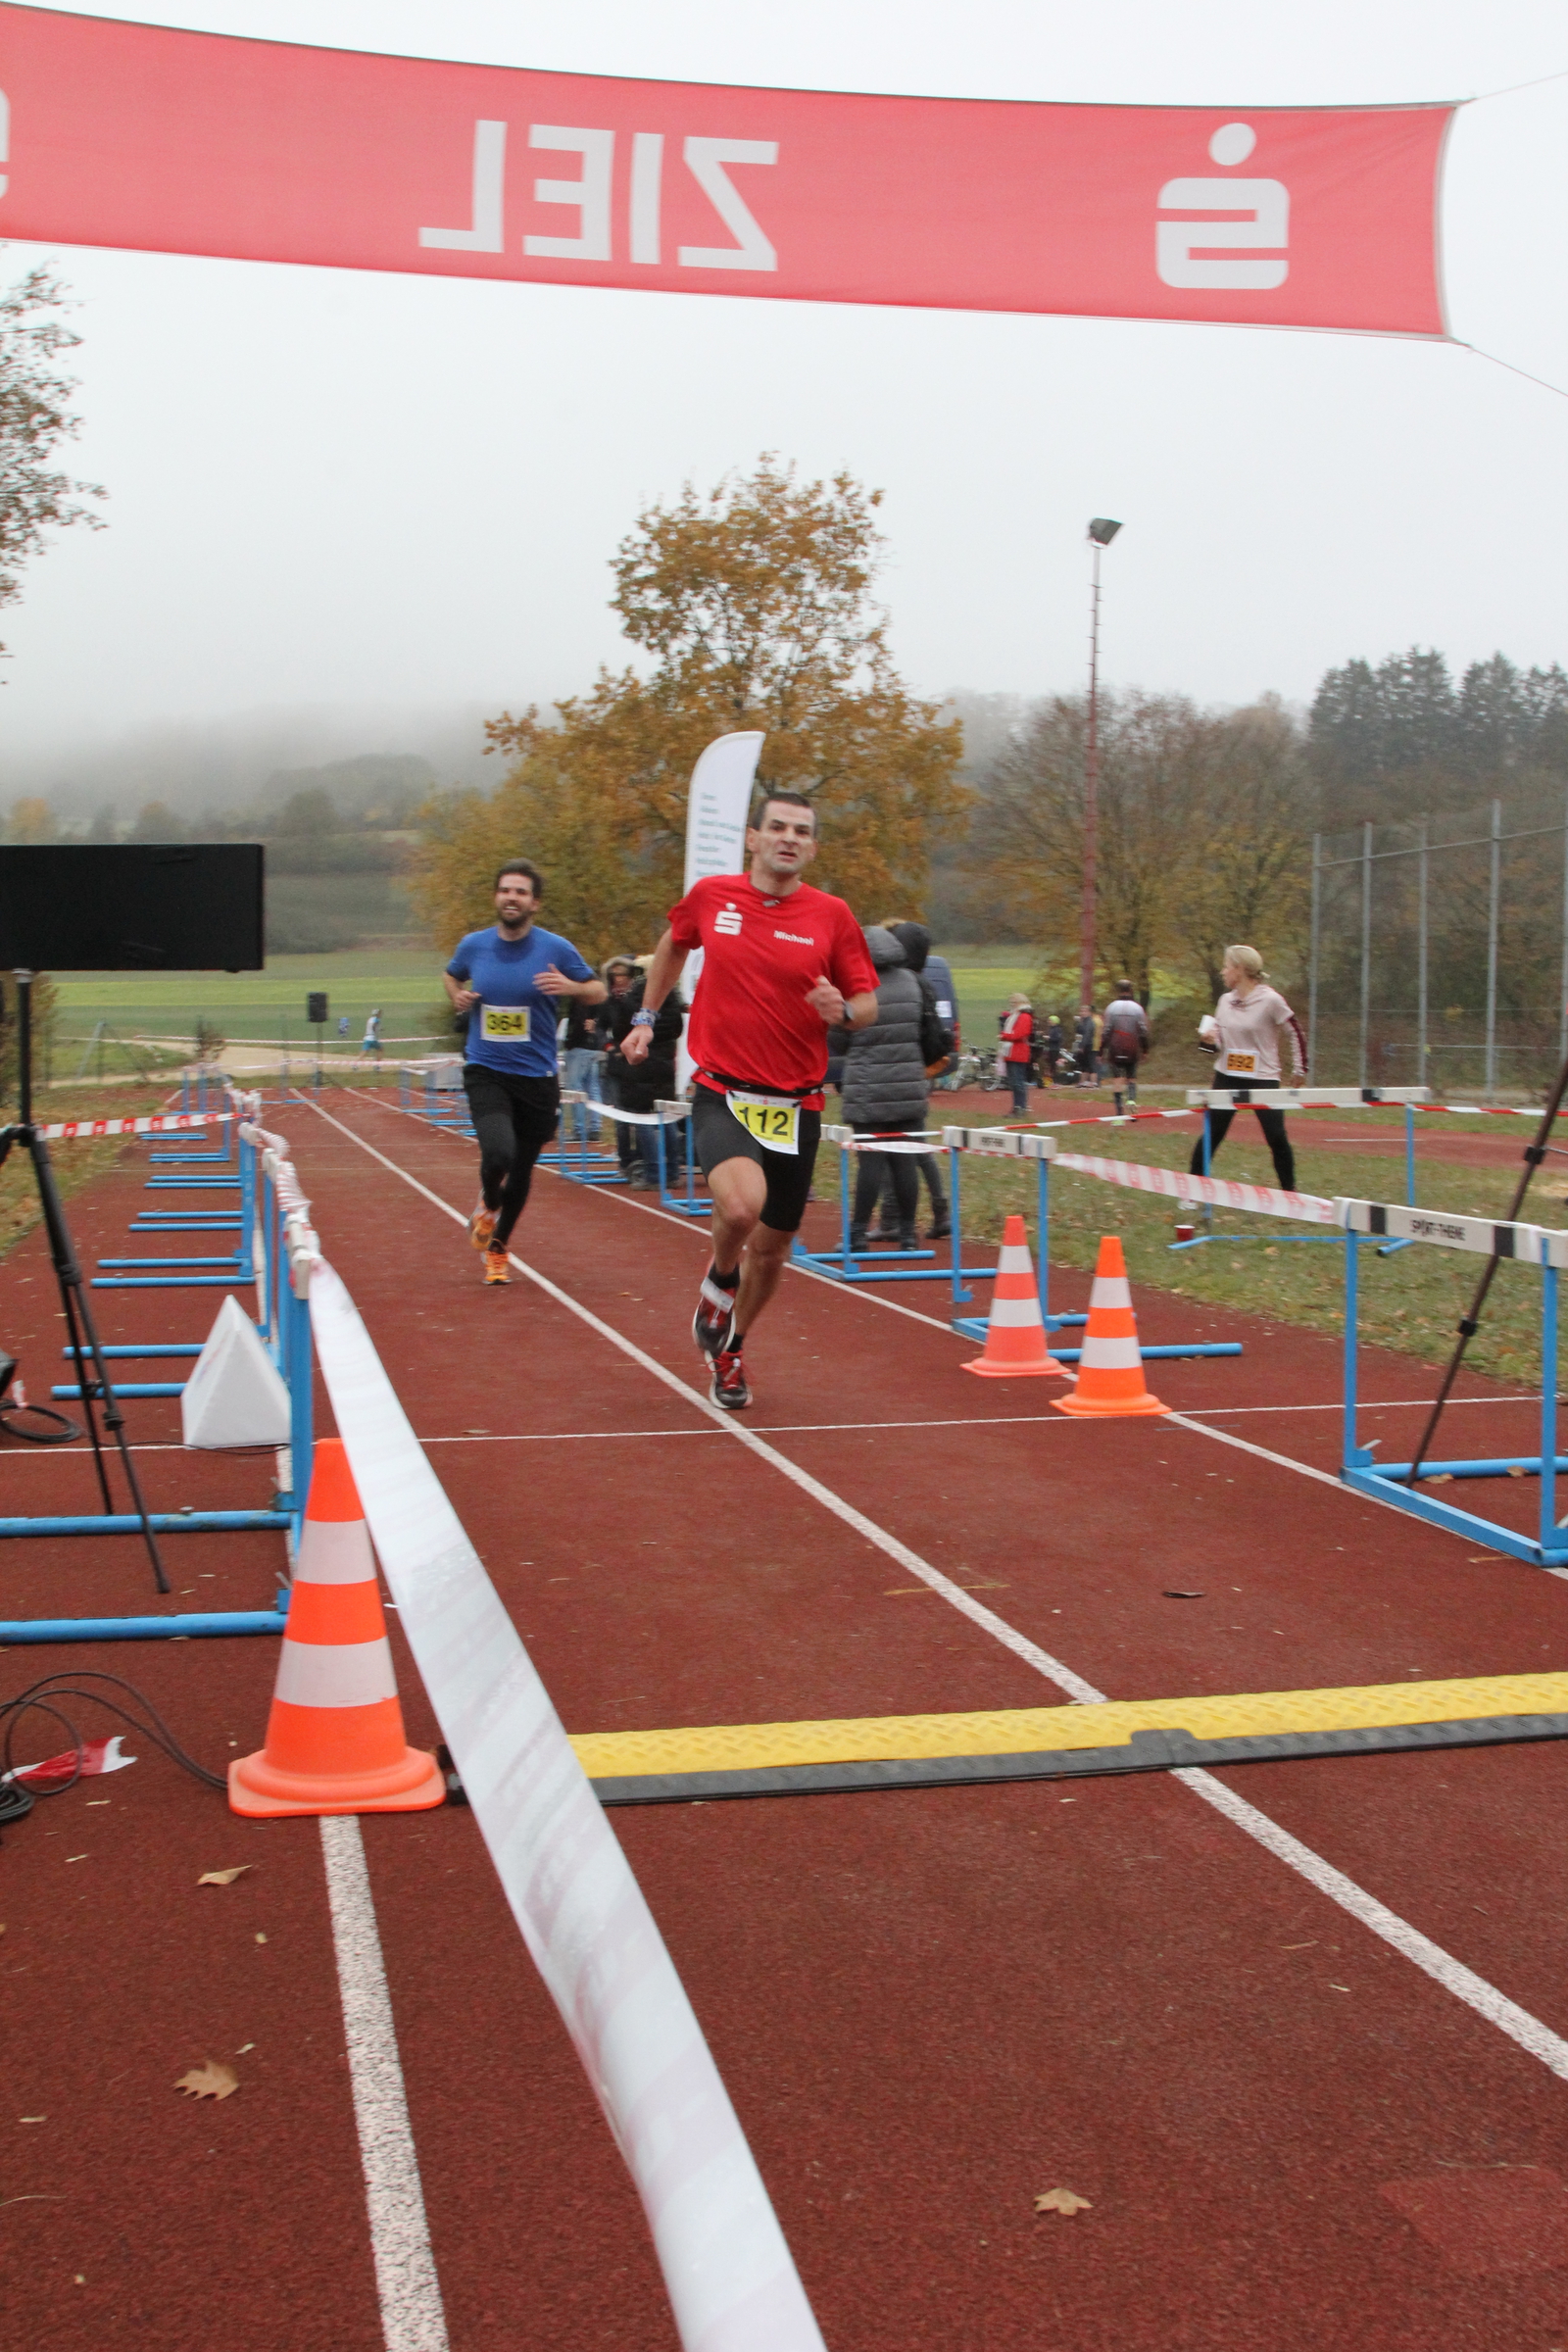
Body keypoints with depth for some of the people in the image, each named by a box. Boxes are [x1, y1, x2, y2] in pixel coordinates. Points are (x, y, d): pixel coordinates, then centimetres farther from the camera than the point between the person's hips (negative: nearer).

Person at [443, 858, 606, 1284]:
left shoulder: (556, 949, -5)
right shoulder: (473, 945, 1)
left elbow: (598, 991, 4)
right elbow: (450, 975, 23)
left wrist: (571, 987, -17)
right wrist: (457, 995, 0)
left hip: (537, 1076, 1)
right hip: (485, 1072, 0)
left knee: (522, 1171, 10)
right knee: (498, 1153, -24)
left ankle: (497, 1248, 36)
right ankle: (488, 1204, 13)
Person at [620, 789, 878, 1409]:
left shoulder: (831, 916, -2)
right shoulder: (710, 896, 0)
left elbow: (868, 1003, 4)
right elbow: (673, 944, 22)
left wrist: (843, 1011, -18)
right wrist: (646, 1016, 21)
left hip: (795, 1105, 2)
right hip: (721, 1094, -2)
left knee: (772, 1246, 10)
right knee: (741, 1205, -30)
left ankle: (729, 1348, 39)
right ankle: (719, 1284, 6)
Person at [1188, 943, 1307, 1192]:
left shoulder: (1270, 1000, -11)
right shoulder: (1226, 1001, 6)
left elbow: (1296, 1033, -4)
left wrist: (1300, 1069, -3)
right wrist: (1211, 1039, -7)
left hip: (1263, 1078, -4)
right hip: (1227, 1077, 4)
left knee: (1277, 1139, -5)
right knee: (1211, 1135, 2)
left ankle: (1289, 1192, 10)